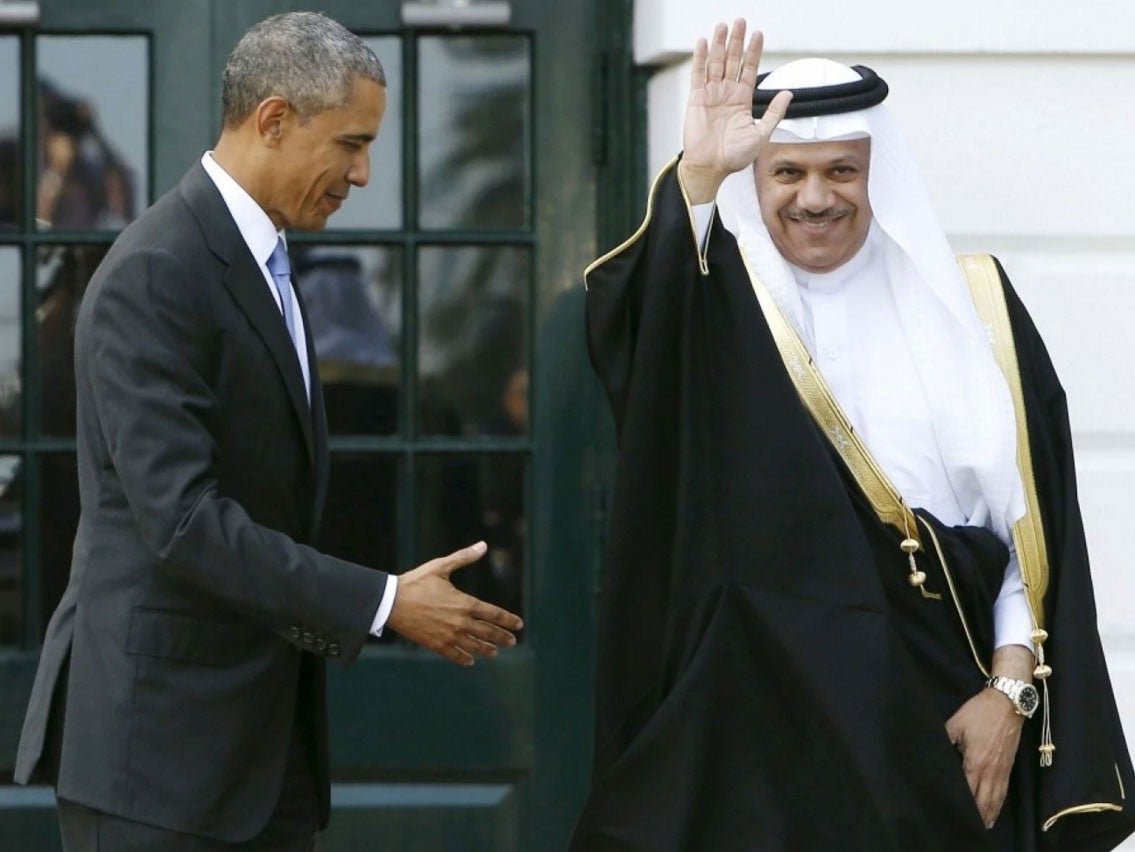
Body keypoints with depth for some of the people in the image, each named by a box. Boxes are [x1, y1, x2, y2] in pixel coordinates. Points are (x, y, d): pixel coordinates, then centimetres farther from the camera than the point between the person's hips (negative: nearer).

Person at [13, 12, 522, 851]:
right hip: (158, 733, -9)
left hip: (266, 734, 9)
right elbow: (180, 518, -23)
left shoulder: (263, 265, 15)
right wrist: (383, 603, -21)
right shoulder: (154, 277, -15)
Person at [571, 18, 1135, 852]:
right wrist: (698, 175, -37)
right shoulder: (717, 308, 2)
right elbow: (628, 317, -23)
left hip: (936, 708, 1)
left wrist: (1011, 688, -6)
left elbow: (1034, 523, 3)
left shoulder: (970, 307, 6)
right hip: (760, 709, -1)